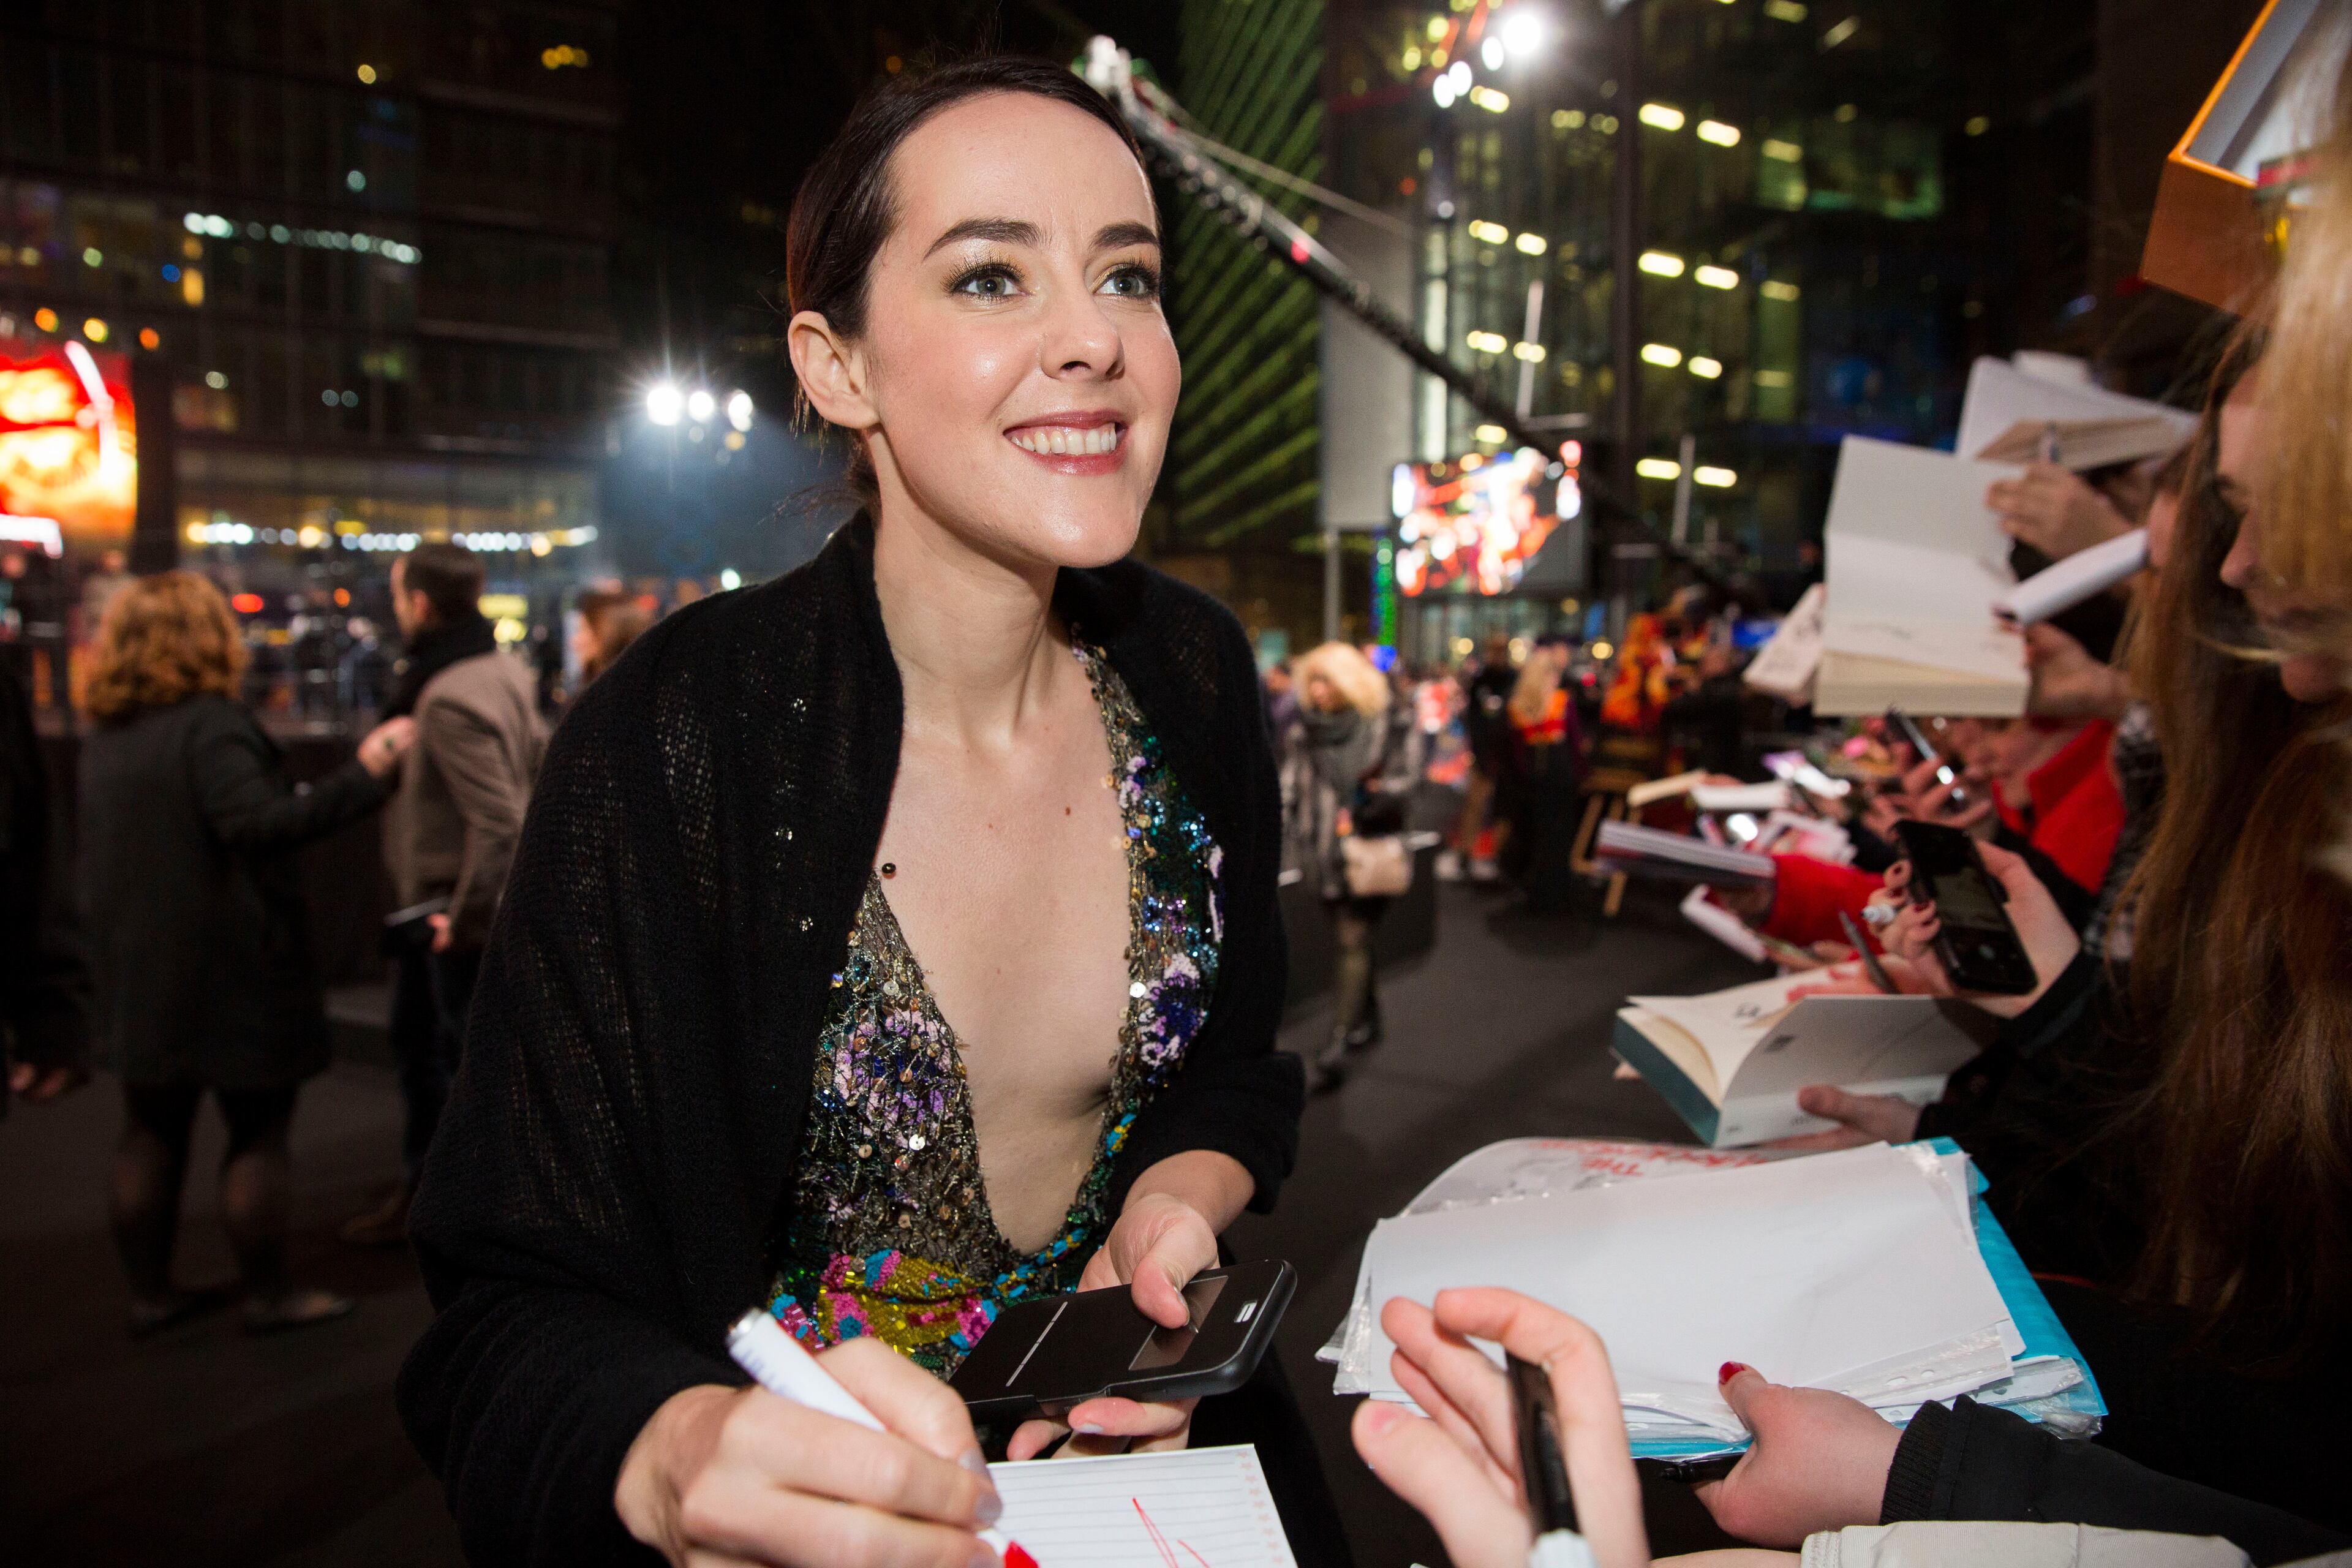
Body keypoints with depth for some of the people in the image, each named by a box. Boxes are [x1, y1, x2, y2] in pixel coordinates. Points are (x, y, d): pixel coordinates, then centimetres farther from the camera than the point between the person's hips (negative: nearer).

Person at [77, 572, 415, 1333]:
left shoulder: (104, 738, 10)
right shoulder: (210, 725, -17)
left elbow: (106, 858, 19)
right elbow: (256, 825, -30)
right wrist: (361, 777, -33)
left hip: (141, 970, 8)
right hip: (231, 969, -8)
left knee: (151, 1133, 15)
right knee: (258, 1133, 3)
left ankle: (149, 1291, 24)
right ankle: (267, 1293, 11)